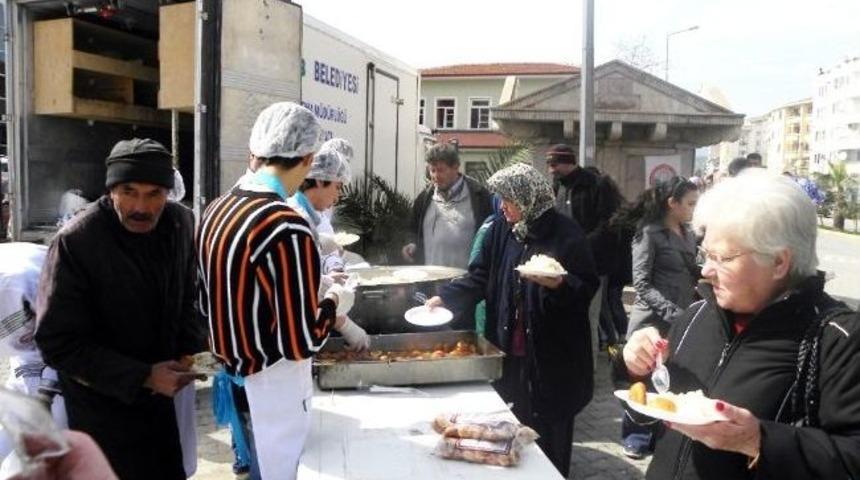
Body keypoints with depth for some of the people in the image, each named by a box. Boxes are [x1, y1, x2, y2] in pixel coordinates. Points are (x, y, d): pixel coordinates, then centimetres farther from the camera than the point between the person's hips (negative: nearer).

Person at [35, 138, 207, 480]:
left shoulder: (181, 223, -8)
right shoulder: (74, 242, -23)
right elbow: (59, 343, -19)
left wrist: (195, 349, -10)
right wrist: (142, 376, -24)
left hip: (160, 394, 5)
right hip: (103, 406, -5)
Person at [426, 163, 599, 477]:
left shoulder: (566, 234, -9)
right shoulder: (500, 230, 4)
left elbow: (588, 287, -7)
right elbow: (480, 277, 5)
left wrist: (559, 284, -26)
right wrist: (445, 297, -6)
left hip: (552, 355, -4)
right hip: (508, 351, 4)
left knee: (548, 434, 9)